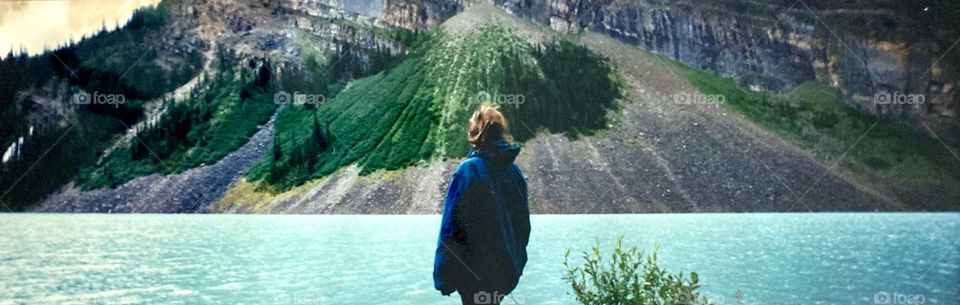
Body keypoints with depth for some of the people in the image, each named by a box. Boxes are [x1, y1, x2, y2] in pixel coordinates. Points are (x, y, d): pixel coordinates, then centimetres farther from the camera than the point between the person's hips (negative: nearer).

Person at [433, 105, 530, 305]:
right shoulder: (514, 172, 2)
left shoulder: (469, 171, -15)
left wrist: (444, 277, -11)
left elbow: (452, 225, -16)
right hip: (507, 271, 6)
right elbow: (524, 223, 9)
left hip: (475, 273, -5)